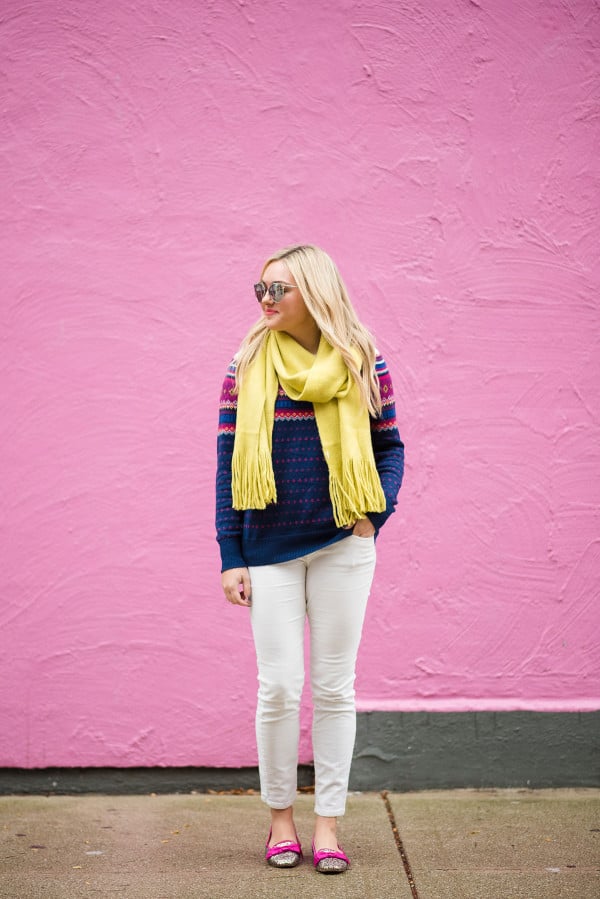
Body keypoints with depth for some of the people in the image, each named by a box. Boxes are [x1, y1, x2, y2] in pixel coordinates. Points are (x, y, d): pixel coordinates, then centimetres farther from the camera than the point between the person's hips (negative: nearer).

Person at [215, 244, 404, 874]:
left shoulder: (360, 364, 1)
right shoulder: (246, 368, 1)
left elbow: (390, 448, 10)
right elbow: (228, 464, 3)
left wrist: (375, 515, -6)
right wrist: (230, 556, -1)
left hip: (342, 545, 0)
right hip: (269, 550, 0)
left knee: (334, 686, 5)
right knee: (279, 686, 0)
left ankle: (328, 823, 16)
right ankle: (280, 816, 19)